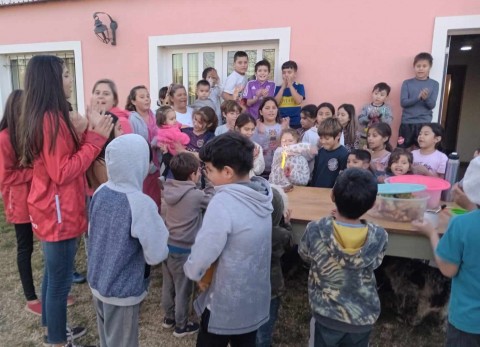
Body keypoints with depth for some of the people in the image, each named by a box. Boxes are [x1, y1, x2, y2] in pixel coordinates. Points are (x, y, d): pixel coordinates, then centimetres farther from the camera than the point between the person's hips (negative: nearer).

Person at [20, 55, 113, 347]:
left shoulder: (45, 116, 9)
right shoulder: (51, 119, -21)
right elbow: (63, 172, -24)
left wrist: (85, 132, 2)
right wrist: (95, 137, -21)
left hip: (51, 210, 10)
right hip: (58, 212, -10)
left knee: (53, 275, 22)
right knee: (60, 281, 5)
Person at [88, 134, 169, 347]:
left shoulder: (100, 192, -6)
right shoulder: (141, 204, -28)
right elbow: (156, 256, -22)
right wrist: (160, 236, -3)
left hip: (96, 283, 7)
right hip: (122, 291, -6)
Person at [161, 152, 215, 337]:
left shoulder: (169, 189, -4)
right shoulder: (196, 195, -22)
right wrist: (211, 186, 6)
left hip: (167, 245, 7)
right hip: (183, 249, -7)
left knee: (168, 285, 22)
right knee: (183, 290, 12)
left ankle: (169, 317, 41)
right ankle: (181, 326, 28)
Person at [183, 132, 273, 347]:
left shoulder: (223, 203, -28)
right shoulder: (261, 197, -4)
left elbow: (197, 265, -25)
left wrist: (190, 269, -3)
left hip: (225, 306, -6)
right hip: (256, 301, 6)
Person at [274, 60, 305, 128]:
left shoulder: (300, 87, 4)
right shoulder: (278, 88, 8)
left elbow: (299, 101, -13)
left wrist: (290, 85, -12)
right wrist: (283, 87, -9)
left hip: (296, 122, -1)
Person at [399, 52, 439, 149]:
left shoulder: (434, 84, 5)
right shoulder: (407, 83, 4)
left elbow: (432, 105, -1)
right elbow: (403, 102, -6)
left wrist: (426, 98, -22)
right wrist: (418, 97, -21)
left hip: (424, 123, 0)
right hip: (407, 122, 0)